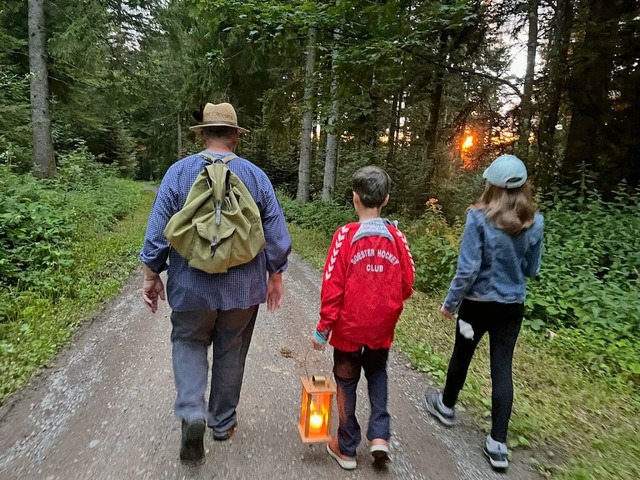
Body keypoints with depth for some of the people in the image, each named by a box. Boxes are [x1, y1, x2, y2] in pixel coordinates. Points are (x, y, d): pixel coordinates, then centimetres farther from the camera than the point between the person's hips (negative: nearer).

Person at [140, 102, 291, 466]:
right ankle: (223, 422, 33)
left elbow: (158, 229, -5)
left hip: (193, 284, -1)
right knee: (231, 352, 17)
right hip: (243, 286, 1)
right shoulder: (256, 175, -3)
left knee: (189, 343, 19)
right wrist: (276, 276, 8)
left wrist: (152, 274, 6)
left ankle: (192, 413, -2)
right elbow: (276, 232, -3)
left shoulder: (179, 171, -5)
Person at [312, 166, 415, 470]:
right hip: (383, 328, 3)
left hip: (350, 327, -3)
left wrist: (323, 328, -6)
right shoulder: (396, 237, -8)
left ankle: (346, 448, 29)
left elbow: (332, 287, -16)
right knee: (377, 374, 27)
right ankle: (379, 435, 20)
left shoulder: (346, 235, -17)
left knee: (346, 383, 15)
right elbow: (407, 285, -2)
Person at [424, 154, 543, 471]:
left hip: (478, 303, -3)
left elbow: (468, 269, -19)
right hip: (512, 305, 3)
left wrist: (450, 302, -7)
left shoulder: (479, 217, -18)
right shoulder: (535, 222, -4)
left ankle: (446, 406, 41)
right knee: (502, 368, 9)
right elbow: (532, 270, 6)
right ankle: (498, 442, 15)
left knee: (462, 355, 18)